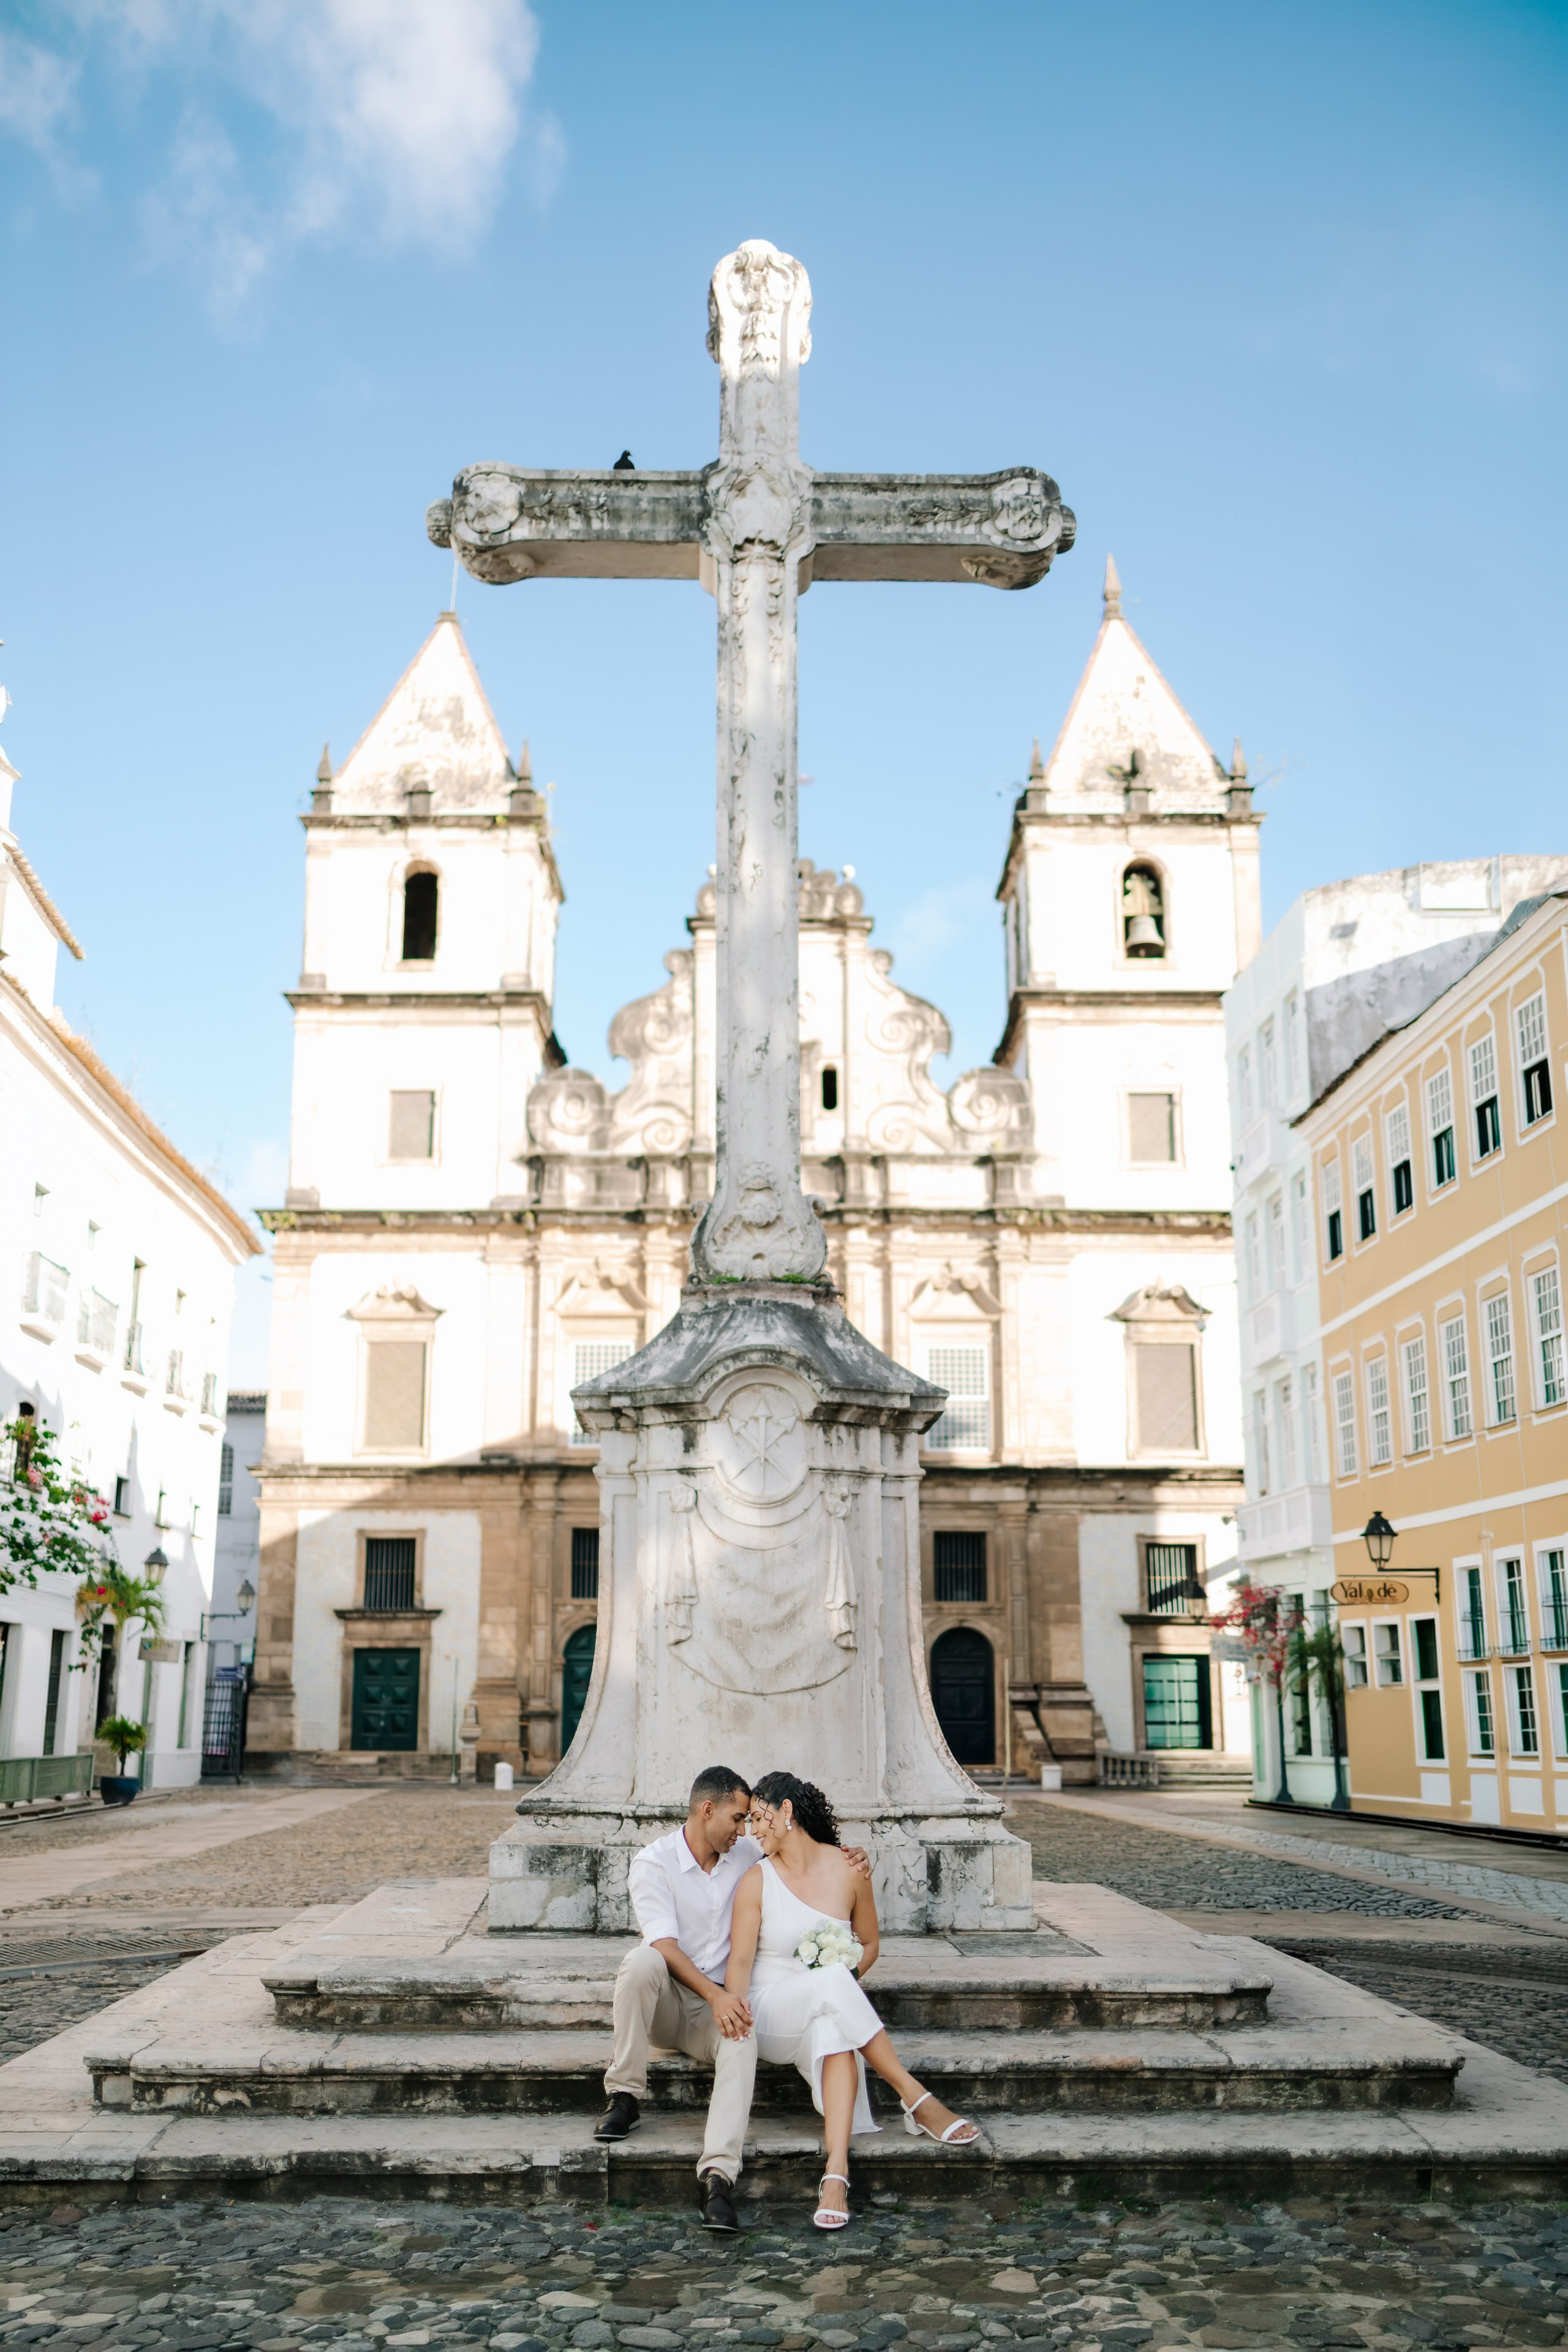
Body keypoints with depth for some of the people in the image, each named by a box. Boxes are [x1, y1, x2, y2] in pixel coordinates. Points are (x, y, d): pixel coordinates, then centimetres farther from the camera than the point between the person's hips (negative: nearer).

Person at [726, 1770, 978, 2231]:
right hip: (769, 2011, -1)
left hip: (828, 2010, 1)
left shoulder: (848, 1870, 2)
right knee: (832, 1983, -35)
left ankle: (836, 2172, -50)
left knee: (835, 2031, -37)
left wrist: (844, 1977, -7)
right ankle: (918, 2102, -31)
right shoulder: (757, 1881, -1)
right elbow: (740, 1960, -6)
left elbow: (869, 1945, 13)